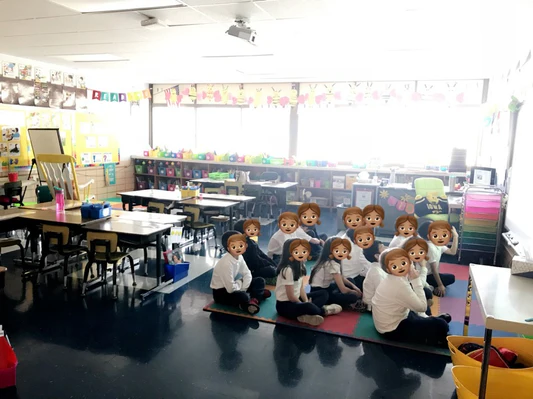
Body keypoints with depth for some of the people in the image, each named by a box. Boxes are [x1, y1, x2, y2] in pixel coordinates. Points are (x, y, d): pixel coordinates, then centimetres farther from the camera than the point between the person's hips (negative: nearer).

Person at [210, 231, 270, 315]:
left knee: (260, 281, 4)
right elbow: (231, 289, -31)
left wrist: (242, 289, -18)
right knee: (243, 297, -36)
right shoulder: (226, 263, -31)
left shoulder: (239, 257, -6)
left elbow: (247, 274, -3)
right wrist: (240, 283, -10)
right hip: (221, 292, -9)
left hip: (236, 287, 9)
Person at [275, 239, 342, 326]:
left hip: (295, 300, 10)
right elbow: (290, 296, -21)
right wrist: (307, 303, -9)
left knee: (324, 294, 12)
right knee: (308, 306, -38)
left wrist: (307, 301, -12)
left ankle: (305, 315, -14)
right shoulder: (288, 270, -24)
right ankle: (323, 311, -2)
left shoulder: (300, 266, 4)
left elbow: (301, 288, 5)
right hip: (285, 305, -10)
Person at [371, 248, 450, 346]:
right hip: (393, 330, -10)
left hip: (397, 317, 10)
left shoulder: (396, 278, -3)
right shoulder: (400, 285, -32)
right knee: (440, 325, -6)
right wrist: (416, 280, -24)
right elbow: (422, 307, -25)